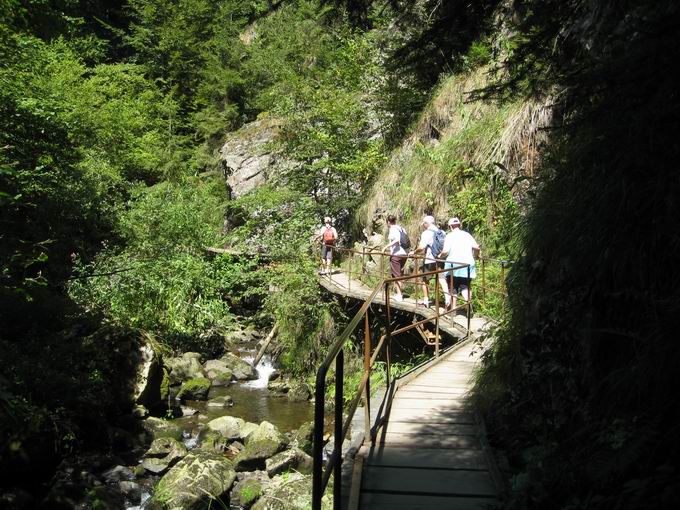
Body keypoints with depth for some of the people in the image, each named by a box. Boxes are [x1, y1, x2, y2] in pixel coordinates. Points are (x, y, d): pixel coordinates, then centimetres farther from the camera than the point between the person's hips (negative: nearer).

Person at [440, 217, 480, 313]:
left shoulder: (450, 236, -1)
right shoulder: (467, 235, 9)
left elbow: (445, 251, -11)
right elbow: (476, 248, 0)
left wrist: (441, 255, 9)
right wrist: (476, 255, 20)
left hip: (454, 264, -2)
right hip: (468, 264, 2)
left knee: (453, 287, 10)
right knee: (465, 286, 5)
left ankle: (453, 307, 14)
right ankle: (468, 302, -19)